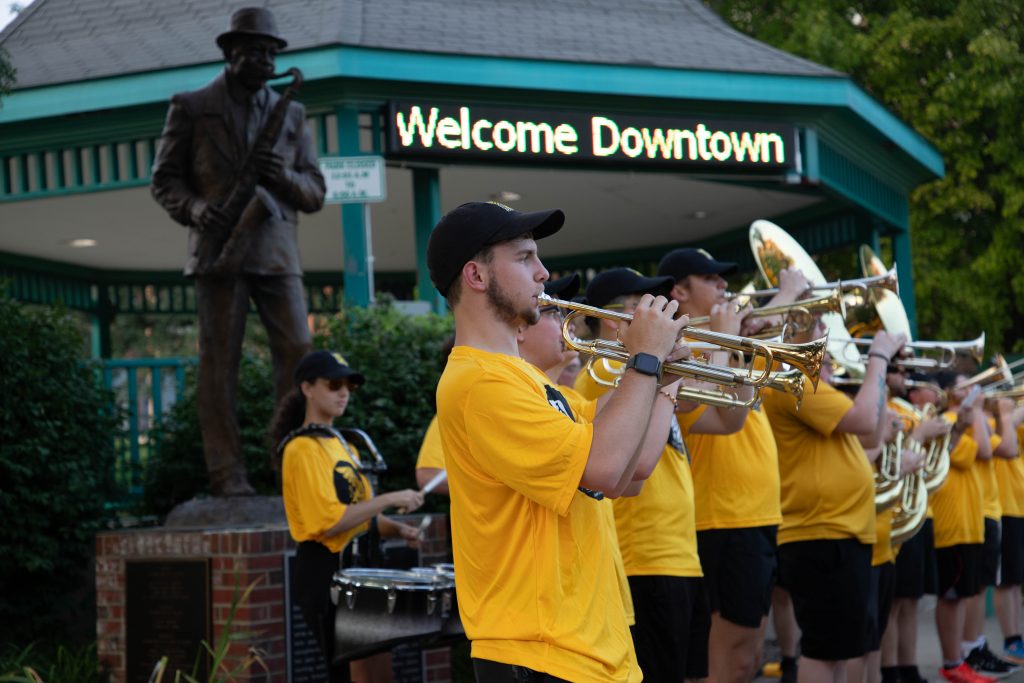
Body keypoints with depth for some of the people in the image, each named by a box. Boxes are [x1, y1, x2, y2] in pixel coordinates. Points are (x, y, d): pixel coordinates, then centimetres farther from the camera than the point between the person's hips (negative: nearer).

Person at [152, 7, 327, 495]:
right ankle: (227, 473, -2)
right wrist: (195, 209, -11)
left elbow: (315, 193, 14)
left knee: (297, 351, -8)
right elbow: (163, 179, 9)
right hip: (218, 246, -3)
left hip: (276, 248, 3)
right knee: (219, 360, -4)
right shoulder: (191, 107, 10)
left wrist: (284, 177, -8)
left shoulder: (291, 113, 18)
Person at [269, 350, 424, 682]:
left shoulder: (340, 443, 16)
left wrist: (396, 529, 4)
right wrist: (389, 499, -21)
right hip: (326, 572, -9)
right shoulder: (302, 448, -13)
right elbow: (330, 522, -22)